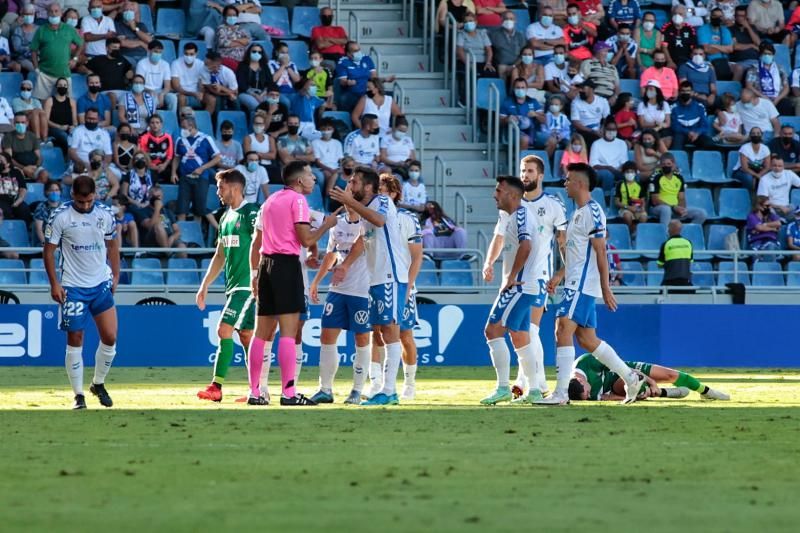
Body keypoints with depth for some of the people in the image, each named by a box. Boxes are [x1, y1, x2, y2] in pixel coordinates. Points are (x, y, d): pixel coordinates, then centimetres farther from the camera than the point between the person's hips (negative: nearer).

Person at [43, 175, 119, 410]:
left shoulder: (105, 214, 1)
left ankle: (98, 384, 19)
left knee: (110, 338, -2)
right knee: (75, 340, -2)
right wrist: (54, 283, -9)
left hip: (101, 284, 3)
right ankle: (78, 395, 6)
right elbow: (49, 250, -4)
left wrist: (115, 275, 9)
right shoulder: (60, 217, -9)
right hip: (73, 287, -3)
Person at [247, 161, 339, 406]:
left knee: (261, 332, 8)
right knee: (288, 331, -9)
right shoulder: (298, 200, -5)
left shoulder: (270, 200, 18)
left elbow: (256, 242, 19)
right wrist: (326, 225, 3)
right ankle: (288, 393, -14)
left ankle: (255, 392, 7)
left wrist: (254, 273, 21)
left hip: (266, 265, 8)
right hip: (287, 264, -8)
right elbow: (306, 239, -13)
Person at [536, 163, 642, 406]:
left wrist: (605, 288, -19)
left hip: (582, 285, -10)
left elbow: (600, 252, -17)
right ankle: (630, 378, 20)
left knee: (563, 330, -16)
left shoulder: (592, 212, -13)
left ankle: (561, 393, -19)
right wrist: (560, 275, 24)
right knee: (587, 339, 11)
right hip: (577, 284, 10)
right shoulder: (579, 212, 18)